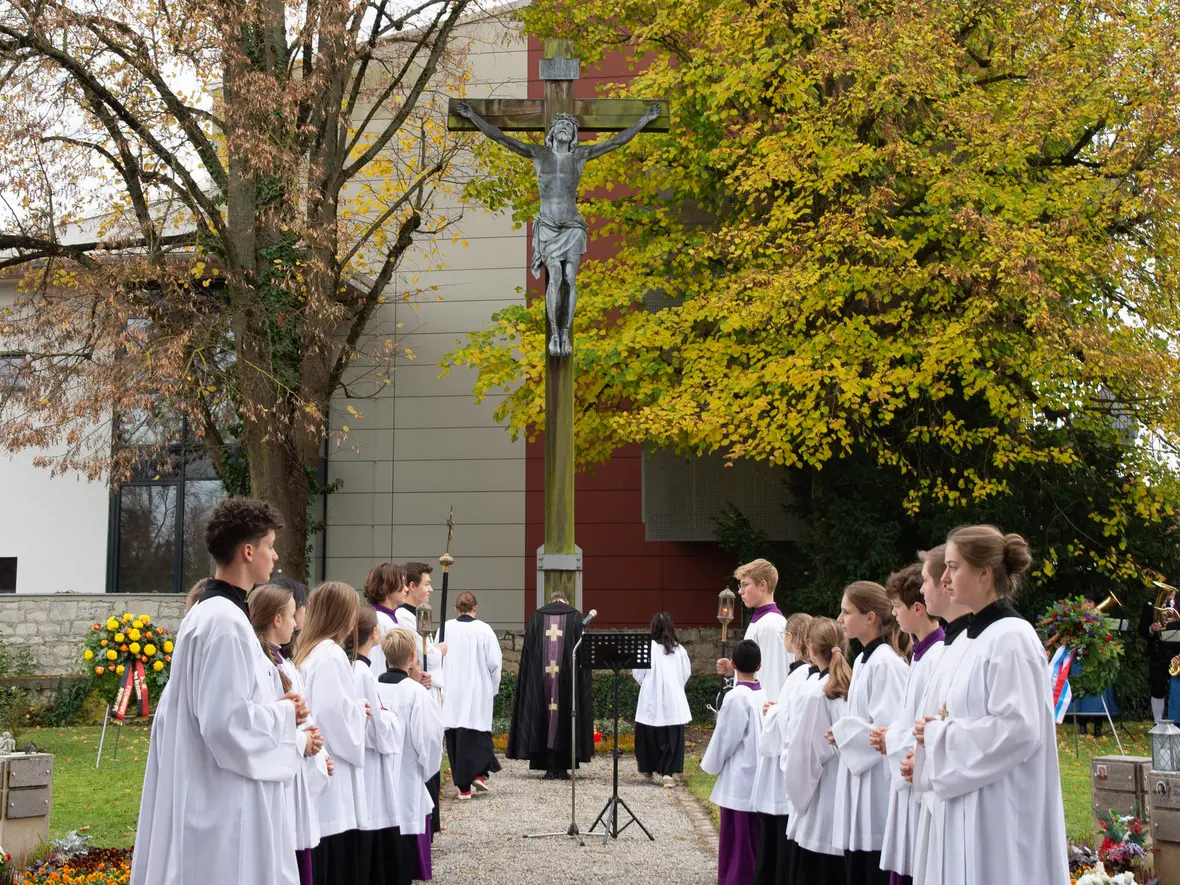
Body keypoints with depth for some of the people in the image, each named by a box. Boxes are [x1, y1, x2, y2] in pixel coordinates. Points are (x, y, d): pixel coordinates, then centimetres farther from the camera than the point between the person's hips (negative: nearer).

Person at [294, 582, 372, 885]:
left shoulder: (307, 653, 14)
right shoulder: (331, 656, -16)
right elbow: (335, 715, -24)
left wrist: (357, 709, 12)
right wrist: (362, 711, -6)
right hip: (332, 773, -10)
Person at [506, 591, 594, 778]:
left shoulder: (536, 617, 8)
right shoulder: (576, 617, 5)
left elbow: (527, 653, 6)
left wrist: (528, 682, 9)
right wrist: (581, 681, 5)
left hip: (540, 679, 1)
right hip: (568, 677, -1)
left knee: (544, 718, 7)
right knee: (565, 720, 6)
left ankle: (549, 768, 6)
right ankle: (562, 768, 5)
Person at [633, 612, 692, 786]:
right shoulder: (679, 649, -1)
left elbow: (638, 673, -3)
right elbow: (686, 673, 8)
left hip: (652, 700, -1)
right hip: (674, 701, 1)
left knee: (650, 736, 15)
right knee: (672, 738, 3)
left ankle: (650, 768, 27)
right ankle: (668, 772, -8)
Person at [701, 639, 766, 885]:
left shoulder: (736, 698, -17)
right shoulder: (765, 695, 2)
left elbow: (725, 737, -12)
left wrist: (710, 765, 5)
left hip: (739, 778, -7)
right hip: (761, 776, 7)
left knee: (736, 837, 1)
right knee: (755, 836, 14)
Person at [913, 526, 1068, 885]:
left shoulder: (1011, 638, -14)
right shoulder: (983, 636, 14)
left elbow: (1017, 729, -22)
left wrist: (939, 734, -13)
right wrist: (940, 729, 4)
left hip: (1003, 811, -9)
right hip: (976, 806, 9)